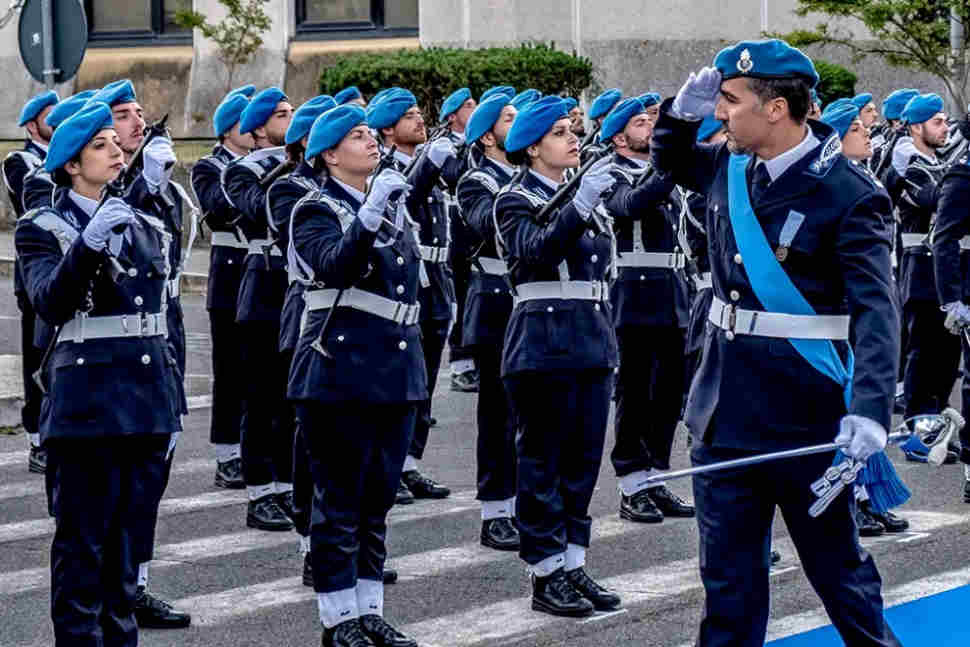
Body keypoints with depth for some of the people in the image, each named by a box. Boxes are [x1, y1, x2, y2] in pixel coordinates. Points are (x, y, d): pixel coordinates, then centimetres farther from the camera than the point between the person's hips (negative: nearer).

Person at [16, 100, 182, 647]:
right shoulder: (45, 229, -1)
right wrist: (87, 245, -31)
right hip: (89, 399, -5)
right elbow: (49, 303, -19)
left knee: (129, 539, 10)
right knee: (83, 542, -2)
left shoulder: (147, 227, 15)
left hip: (150, 397, 5)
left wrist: (173, 403, 15)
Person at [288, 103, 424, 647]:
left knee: (378, 499, 11)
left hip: (397, 372, 7)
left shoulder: (392, 203, 16)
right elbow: (335, 264, -26)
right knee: (340, 500, -1)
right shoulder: (318, 211, -6)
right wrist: (370, 215, -37)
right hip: (342, 372, -7)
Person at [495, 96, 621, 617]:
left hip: (591, 344, 7)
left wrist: (608, 342, 17)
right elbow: (538, 248, -25)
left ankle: (573, 566, 16)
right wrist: (579, 205, -36)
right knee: (542, 462, -1)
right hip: (543, 345, -7)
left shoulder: (583, 195, 16)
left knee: (583, 461, 9)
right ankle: (545, 575, 4)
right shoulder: (516, 201, -5)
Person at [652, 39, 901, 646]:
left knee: (837, 563, 8)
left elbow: (876, 311, -22)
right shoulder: (730, 166, 4)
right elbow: (670, 160, 27)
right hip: (726, 407, 6)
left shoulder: (848, 195, -16)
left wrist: (870, 409, -37)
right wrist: (683, 109, 3)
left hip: (805, 413, -6)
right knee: (728, 572, 12)